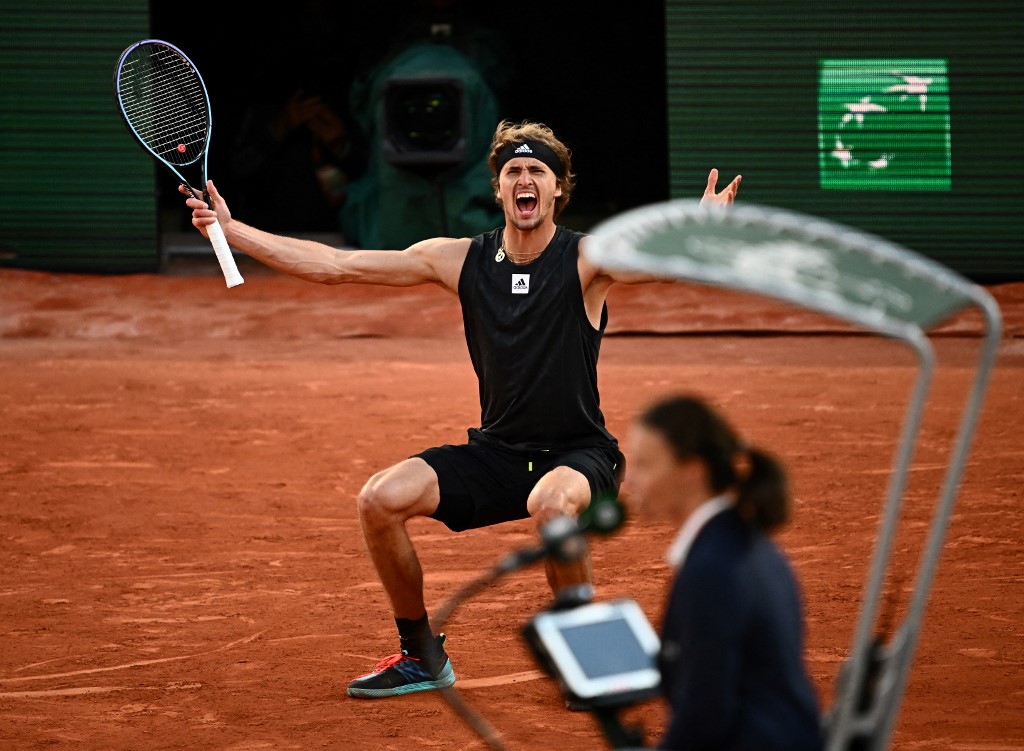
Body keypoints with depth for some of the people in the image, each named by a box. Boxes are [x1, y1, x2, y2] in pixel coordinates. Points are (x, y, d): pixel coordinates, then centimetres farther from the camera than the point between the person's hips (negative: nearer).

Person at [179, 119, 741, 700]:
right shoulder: (460, 259, 2)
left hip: (578, 454, -4)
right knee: (381, 500, -16)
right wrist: (230, 229, -1)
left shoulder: (586, 259, -9)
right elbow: (335, 266, 3)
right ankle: (423, 658, 6)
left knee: (552, 505, -38)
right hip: (496, 451, 5)